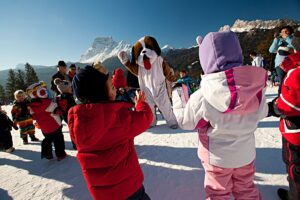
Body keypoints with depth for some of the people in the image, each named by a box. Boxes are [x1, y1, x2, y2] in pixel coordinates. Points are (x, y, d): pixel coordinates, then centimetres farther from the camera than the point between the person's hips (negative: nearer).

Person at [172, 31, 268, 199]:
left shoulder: (203, 97, -31)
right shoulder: (257, 86, -16)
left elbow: (184, 121, -13)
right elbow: (262, 114, 2)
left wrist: (177, 96, -1)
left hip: (218, 157, -3)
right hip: (246, 154, 4)